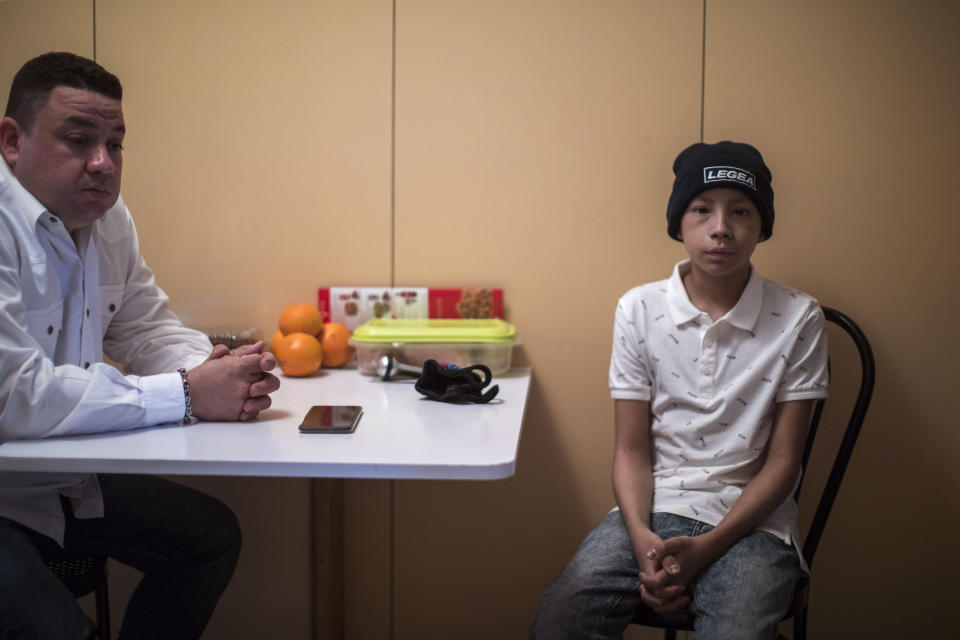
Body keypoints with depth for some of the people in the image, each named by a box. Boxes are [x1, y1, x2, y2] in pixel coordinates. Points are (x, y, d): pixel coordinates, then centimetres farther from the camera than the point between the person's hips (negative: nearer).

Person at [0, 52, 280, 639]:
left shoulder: (107, 216, 5)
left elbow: (147, 328, 12)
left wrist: (216, 371, -13)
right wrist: (187, 395, -28)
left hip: (65, 482, 9)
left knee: (212, 533, 11)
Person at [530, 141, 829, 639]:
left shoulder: (798, 320, -1)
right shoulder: (639, 309, 3)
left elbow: (782, 461, -1)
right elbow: (631, 450, 3)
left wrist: (707, 547, -14)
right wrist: (643, 539, -16)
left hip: (751, 520, -1)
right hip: (652, 510, 2)